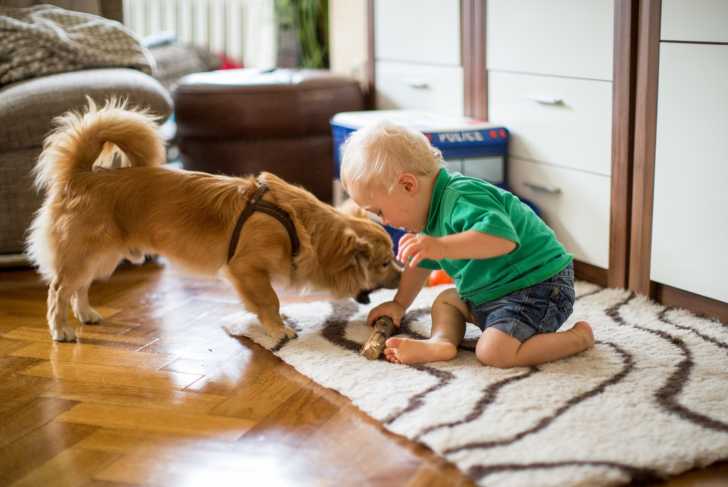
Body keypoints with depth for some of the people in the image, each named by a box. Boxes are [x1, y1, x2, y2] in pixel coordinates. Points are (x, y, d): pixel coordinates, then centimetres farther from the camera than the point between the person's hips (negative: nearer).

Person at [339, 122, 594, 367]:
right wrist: (399, 304, 32)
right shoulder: (434, 208, 9)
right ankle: (441, 342, -14)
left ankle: (579, 337, -10)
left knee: (494, 352, -26)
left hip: (539, 287, -11)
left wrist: (443, 247, -51)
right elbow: (419, 262, 28)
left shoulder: (462, 198, -25)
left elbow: (503, 237, -44)